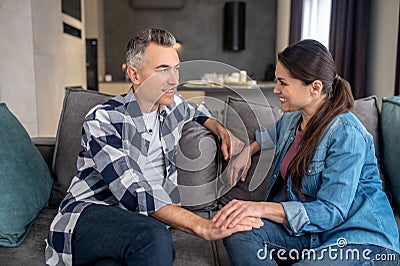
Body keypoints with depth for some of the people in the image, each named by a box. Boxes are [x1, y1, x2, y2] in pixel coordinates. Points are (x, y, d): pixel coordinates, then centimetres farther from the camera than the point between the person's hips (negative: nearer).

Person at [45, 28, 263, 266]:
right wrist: (202, 226, -31)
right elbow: (135, 196, -23)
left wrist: (222, 131, 12)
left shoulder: (172, 106, 8)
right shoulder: (102, 121, -13)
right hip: (87, 215, -4)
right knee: (154, 237, -36)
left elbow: (196, 112, 33)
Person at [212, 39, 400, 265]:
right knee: (238, 231, -20)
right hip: (311, 232, 7)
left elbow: (331, 212, -25)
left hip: (362, 240, -6)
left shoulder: (346, 135, -20)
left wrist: (263, 208, -33)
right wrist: (249, 150, 20)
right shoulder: (293, 117, 4)